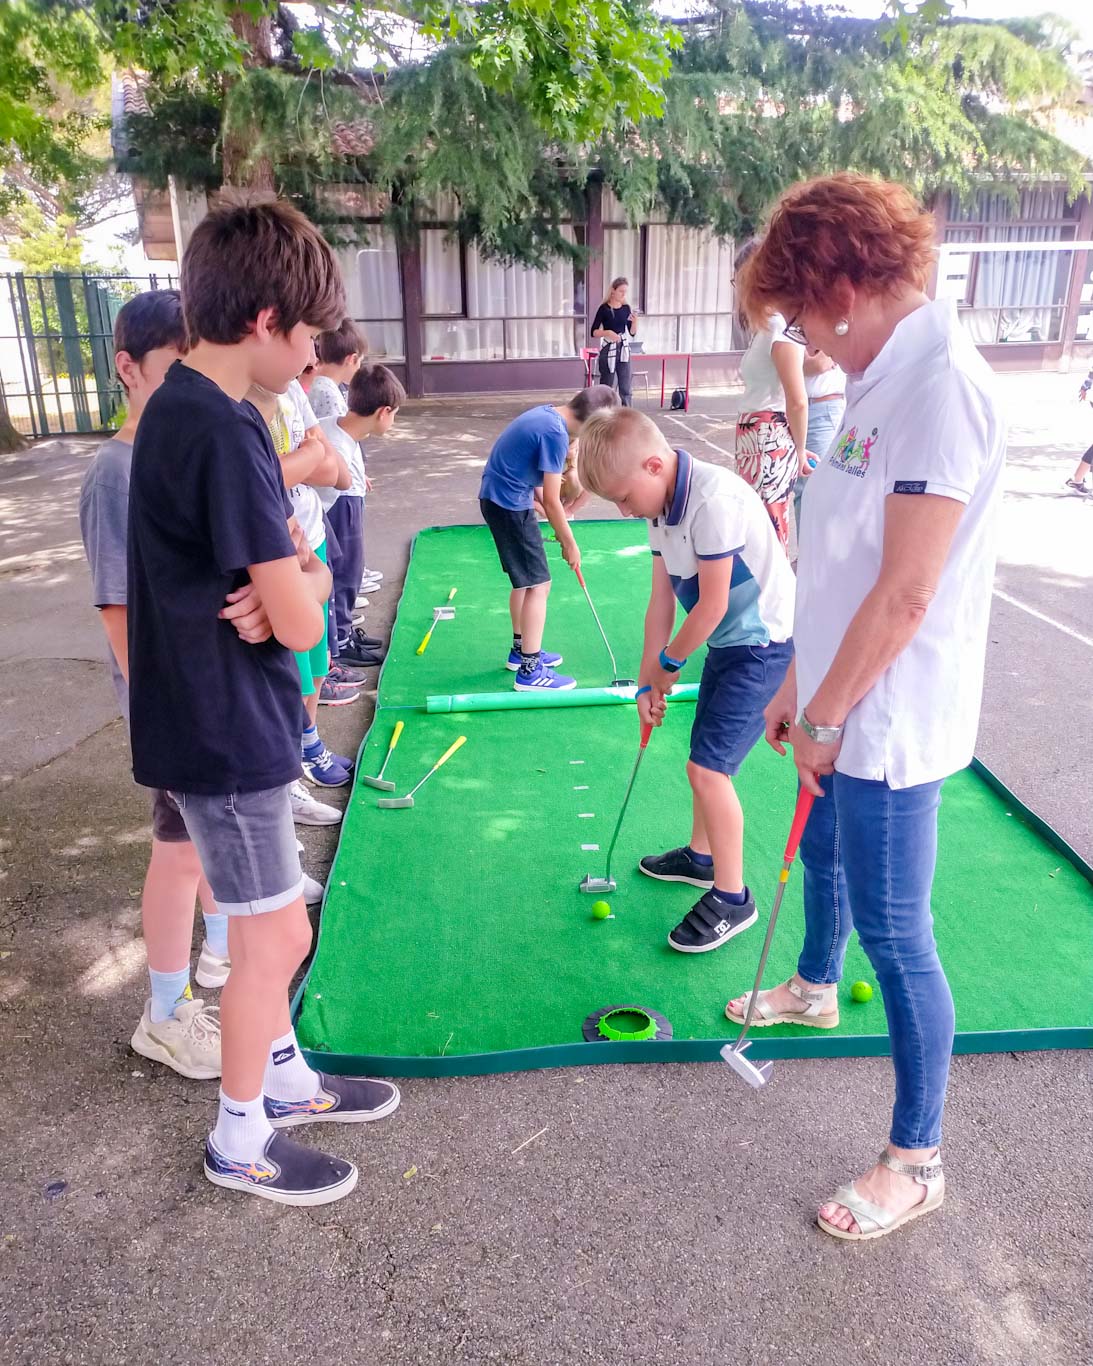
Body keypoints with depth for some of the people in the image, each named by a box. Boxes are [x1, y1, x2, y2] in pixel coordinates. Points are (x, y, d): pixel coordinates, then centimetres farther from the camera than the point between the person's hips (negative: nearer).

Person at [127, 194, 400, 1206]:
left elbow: (286, 557, 8)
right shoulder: (224, 434, -24)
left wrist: (289, 573, -13)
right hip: (228, 732, -10)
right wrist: (305, 578, -3)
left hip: (221, 717, 10)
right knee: (277, 940, 6)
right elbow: (302, 622, -24)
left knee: (260, 925, 22)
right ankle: (240, 1142, 27)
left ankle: (283, 1077, 42)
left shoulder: (182, 408, 7)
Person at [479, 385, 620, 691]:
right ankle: (530, 671, -2)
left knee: (526, 579, 20)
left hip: (500, 499, 10)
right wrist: (570, 544, -8)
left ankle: (521, 650, 33)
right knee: (538, 584, -6)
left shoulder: (547, 413, 8)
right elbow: (551, 502, -18)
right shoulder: (556, 433, -21)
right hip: (509, 505, -10)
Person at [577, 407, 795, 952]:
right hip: (727, 642, 9)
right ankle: (701, 856, 42)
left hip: (764, 646, -9)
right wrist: (649, 680, 7)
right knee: (705, 758, 20)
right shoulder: (662, 507, 3)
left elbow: (711, 605, -23)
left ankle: (731, 897, 7)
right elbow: (662, 599, 6)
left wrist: (667, 662, -6)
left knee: (707, 766, -9)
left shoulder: (714, 499, -27)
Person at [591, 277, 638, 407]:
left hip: (623, 349, 4)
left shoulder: (626, 308, 6)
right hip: (608, 349, -4)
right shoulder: (604, 309, -6)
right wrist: (607, 332, -22)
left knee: (626, 387, 2)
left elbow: (632, 333, 9)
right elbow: (594, 332, -6)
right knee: (607, 387, 1)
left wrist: (635, 321, -10)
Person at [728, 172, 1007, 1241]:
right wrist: (799, 685, 14)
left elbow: (905, 594, -25)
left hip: (888, 723, -10)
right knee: (823, 857, 29)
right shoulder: (883, 379, 8)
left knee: (893, 931, 2)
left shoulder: (940, 387, -23)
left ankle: (916, 1160, 22)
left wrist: (824, 718, -15)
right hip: (842, 704, 10)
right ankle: (815, 987, 58)